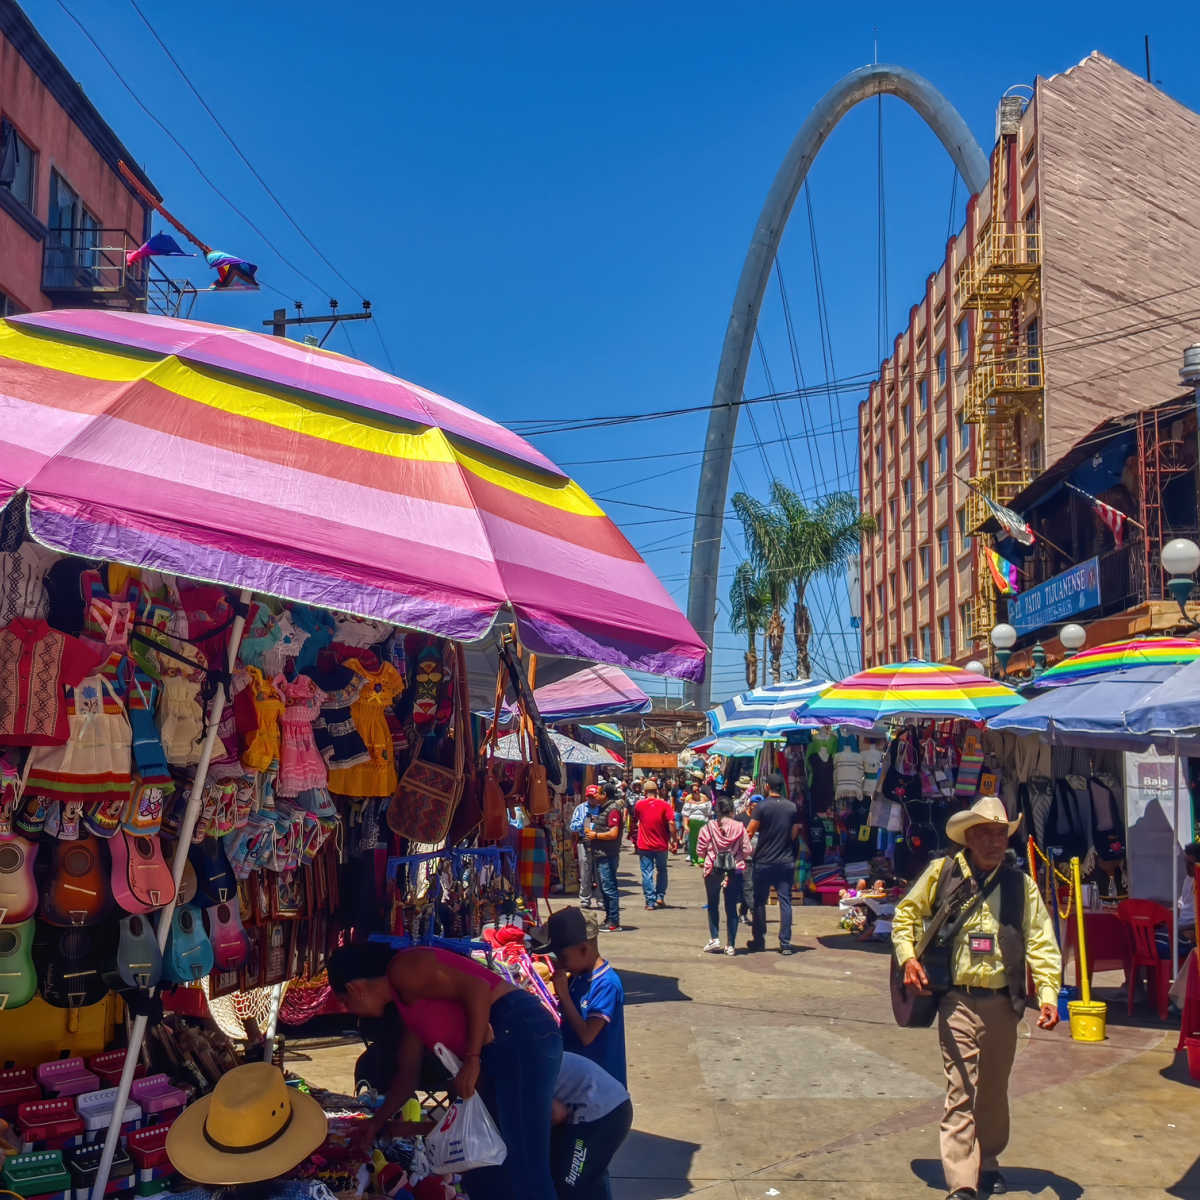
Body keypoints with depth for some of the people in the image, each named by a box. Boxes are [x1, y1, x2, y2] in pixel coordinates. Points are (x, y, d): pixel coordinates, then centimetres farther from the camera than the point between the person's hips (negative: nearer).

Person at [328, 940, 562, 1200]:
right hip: (508, 1045, 11)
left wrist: (471, 1060, -16)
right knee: (487, 1163, 14)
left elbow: (477, 988, -16)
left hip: (520, 1035, -11)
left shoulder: (402, 970, -5)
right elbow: (408, 1072, 32)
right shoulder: (407, 999, 25)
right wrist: (376, 1123, 41)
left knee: (522, 1168, -9)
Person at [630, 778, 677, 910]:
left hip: (644, 845, 0)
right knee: (661, 870, 20)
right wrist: (673, 840, -6)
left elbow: (633, 822, 9)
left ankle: (650, 901, 2)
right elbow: (671, 823, -14)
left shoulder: (639, 804, -2)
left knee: (647, 873, 3)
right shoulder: (664, 805, -6)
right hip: (661, 844, 0)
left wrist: (633, 835, 25)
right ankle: (660, 897, 17)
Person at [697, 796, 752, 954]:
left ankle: (714, 938, 8)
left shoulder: (709, 827, -8)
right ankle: (731, 945, 8)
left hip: (713, 870, -1)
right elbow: (747, 850, -3)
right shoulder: (740, 827, -5)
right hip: (735, 870, 1)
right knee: (731, 907, 8)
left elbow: (700, 849, -4)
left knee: (713, 905, 16)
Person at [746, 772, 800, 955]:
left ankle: (758, 940, 16)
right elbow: (795, 834, 7)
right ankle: (785, 943, -1)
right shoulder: (792, 807, 2)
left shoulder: (762, 806, -9)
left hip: (764, 861, -2)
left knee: (760, 901, 10)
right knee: (785, 901, 3)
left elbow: (750, 832, -10)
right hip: (786, 861, 2)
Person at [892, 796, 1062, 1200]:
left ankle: (988, 1164, 36)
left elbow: (1041, 943, -1)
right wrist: (908, 958, -4)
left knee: (994, 1092, 17)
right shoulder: (941, 873, -2)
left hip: (1002, 1003, 3)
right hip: (957, 1001, -2)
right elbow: (905, 915, 10)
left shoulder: (1021, 885, 2)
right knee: (960, 1093, -6)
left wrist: (1048, 994, -12)